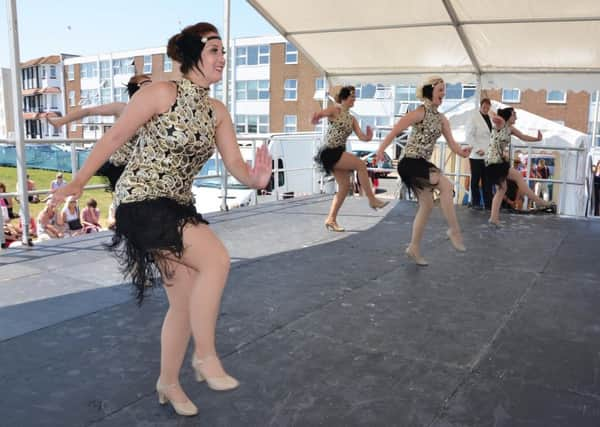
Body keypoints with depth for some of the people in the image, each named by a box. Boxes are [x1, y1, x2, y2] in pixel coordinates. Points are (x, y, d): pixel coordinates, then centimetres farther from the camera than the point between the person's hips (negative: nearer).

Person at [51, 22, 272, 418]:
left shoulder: (218, 111, 6)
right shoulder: (162, 93, -13)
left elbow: (236, 164, 0)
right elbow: (114, 137, -7)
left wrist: (255, 178, -23)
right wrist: (79, 182, 0)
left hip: (178, 207, 8)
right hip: (141, 203, -7)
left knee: (186, 301, 9)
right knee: (217, 258, -26)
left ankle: (169, 382, 29)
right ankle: (206, 356, -9)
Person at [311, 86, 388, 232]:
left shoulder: (352, 119, 14)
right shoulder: (336, 110, -5)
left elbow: (361, 136, 6)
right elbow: (317, 115, -18)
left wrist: (368, 137, -15)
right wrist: (315, 119, -39)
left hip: (339, 153, 8)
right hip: (330, 152, -8)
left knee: (345, 186, 4)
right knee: (360, 164, -19)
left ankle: (331, 219, 11)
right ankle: (372, 200, -13)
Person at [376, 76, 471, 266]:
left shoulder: (442, 119, 11)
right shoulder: (420, 112, -11)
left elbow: (452, 143, 5)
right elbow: (396, 130, -16)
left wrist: (462, 152, -16)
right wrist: (381, 149, -25)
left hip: (423, 164, 9)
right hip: (410, 163, -9)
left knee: (427, 205, 11)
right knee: (446, 185, -22)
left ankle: (414, 248, 21)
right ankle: (454, 230, -10)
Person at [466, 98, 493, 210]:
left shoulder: (490, 118, 15)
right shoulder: (474, 118, -4)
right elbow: (469, 135, -10)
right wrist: (477, 149, -15)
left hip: (488, 155, 5)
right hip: (477, 155, -5)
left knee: (487, 181, 3)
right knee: (475, 180, 3)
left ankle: (488, 203, 5)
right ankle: (475, 203, 11)